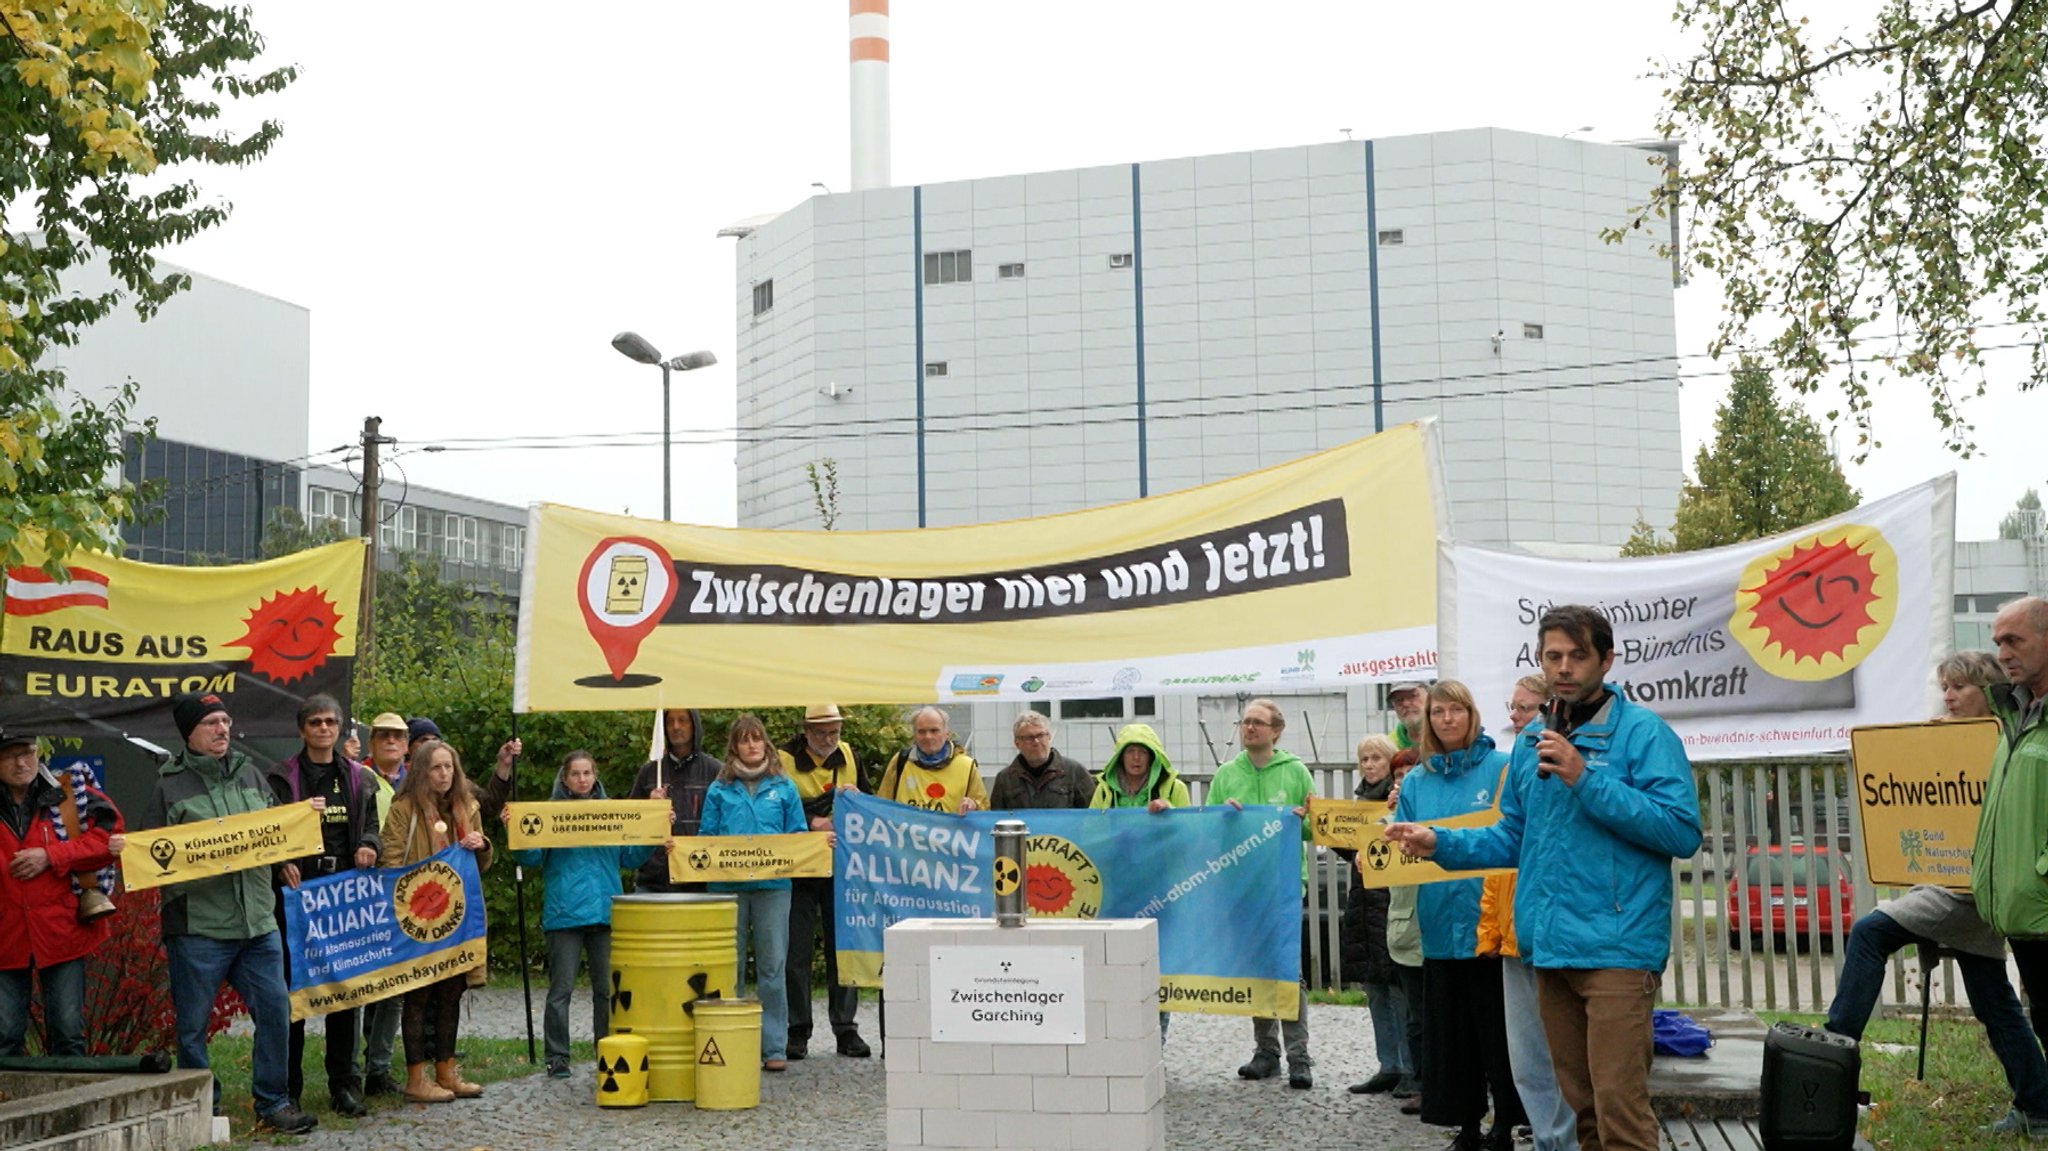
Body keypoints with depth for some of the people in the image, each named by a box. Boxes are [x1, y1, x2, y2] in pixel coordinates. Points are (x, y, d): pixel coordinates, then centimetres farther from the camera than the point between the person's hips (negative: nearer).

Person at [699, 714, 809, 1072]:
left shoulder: (783, 787, 8)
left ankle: (775, 1047, 7)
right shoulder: (719, 790, 8)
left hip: (773, 885, 0)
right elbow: (706, 838, 9)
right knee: (729, 968, 6)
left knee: (772, 967, 1)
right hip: (728, 886, 1)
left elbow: (799, 836, 9)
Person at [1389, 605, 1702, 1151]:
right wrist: (1442, 843, 8)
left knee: (1619, 1106, -9)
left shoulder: (1642, 731, -6)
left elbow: (1682, 831, -16)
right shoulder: (1532, 740, 14)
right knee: (1580, 1103, 15)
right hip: (1550, 945, 7)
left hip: (1617, 945, -7)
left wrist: (1586, 780, -19)